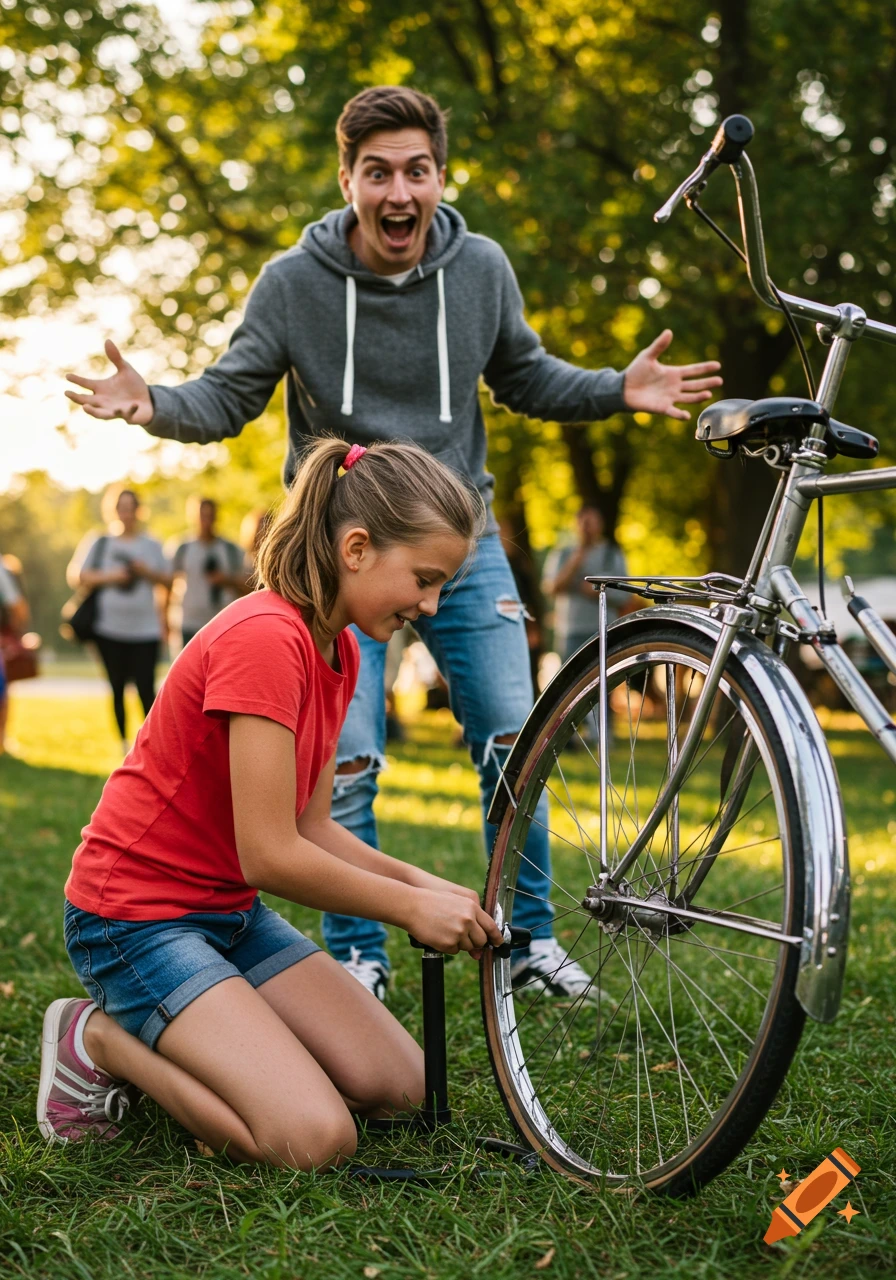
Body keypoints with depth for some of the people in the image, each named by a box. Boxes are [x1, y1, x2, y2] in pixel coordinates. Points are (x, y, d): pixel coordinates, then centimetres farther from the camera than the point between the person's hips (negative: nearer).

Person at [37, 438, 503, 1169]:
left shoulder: (340, 652, 5)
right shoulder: (265, 638, -25)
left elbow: (311, 828, 6)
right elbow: (270, 856, -25)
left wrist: (422, 884, -7)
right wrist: (410, 906, -14)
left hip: (231, 913, 9)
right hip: (136, 917, -9)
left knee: (400, 1086, 2)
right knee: (315, 1137, -20)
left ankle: (162, 1039, 13)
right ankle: (101, 1039, 0)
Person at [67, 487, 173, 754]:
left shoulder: (151, 545, 8)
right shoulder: (100, 543, 6)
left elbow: (167, 580, 9)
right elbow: (77, 576, 3)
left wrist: (147, 572, -10)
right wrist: (107, 577, -12)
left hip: (145, 629, -1)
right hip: (110, 629, 1)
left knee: (146, 687, -9)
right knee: (117, 688, 7)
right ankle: (124, 743, 16)